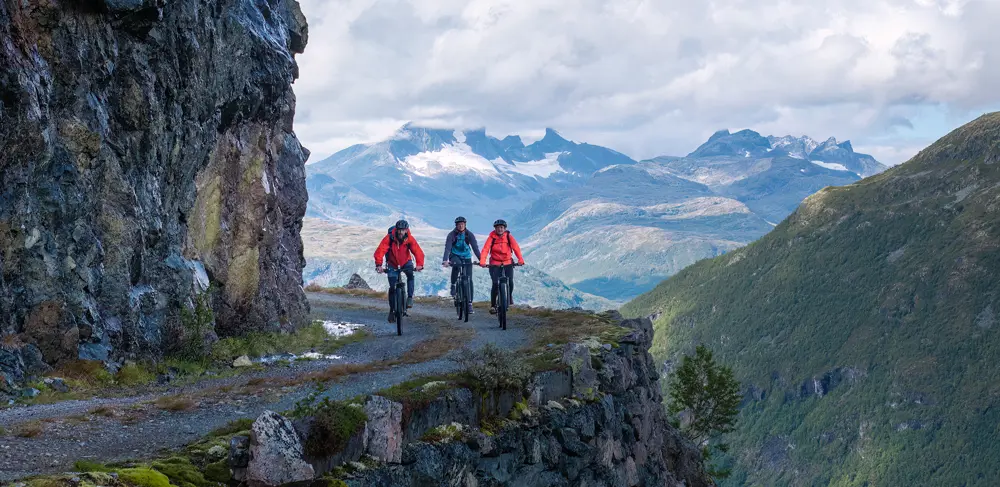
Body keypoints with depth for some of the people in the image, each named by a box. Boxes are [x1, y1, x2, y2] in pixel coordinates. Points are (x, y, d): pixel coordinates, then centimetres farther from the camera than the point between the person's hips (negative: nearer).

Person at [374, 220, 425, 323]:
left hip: (406, 262, 0)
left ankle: (410, 297, -21)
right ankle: (392, 311, 12)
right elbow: (379, 251, -34)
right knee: (392, 287, -3)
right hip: (392, 264, 0)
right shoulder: (389, 238, -26)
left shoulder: (410, 239, -23)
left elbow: (418, 252, -33)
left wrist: (419, 264, -51)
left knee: (410, 275, -31)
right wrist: (379, 265, -49)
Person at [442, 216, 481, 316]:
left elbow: (475, 247, -17)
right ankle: (453, 285, -17)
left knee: (469, 280, -7)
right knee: (456, 264, -38)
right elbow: (447, 248, -24)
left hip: (466, 257, 1)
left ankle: (469, 303, -1)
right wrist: (445, 260, -40)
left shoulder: (469, 234, -10)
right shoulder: (452, 235, -14)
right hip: (455, 256, -1)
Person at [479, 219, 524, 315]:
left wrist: (520, 259, -27)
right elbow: (485, 249, -18)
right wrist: (482, 261, -33)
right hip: (495, 264, -1)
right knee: (496, 284, -12)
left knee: (510, 282, -11)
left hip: (508, 263, 1)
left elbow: (516, 248, -13)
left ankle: (510, 296, 21)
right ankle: (492, 305, 1)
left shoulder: (508, 236, -5)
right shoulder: (492, 237, -8)